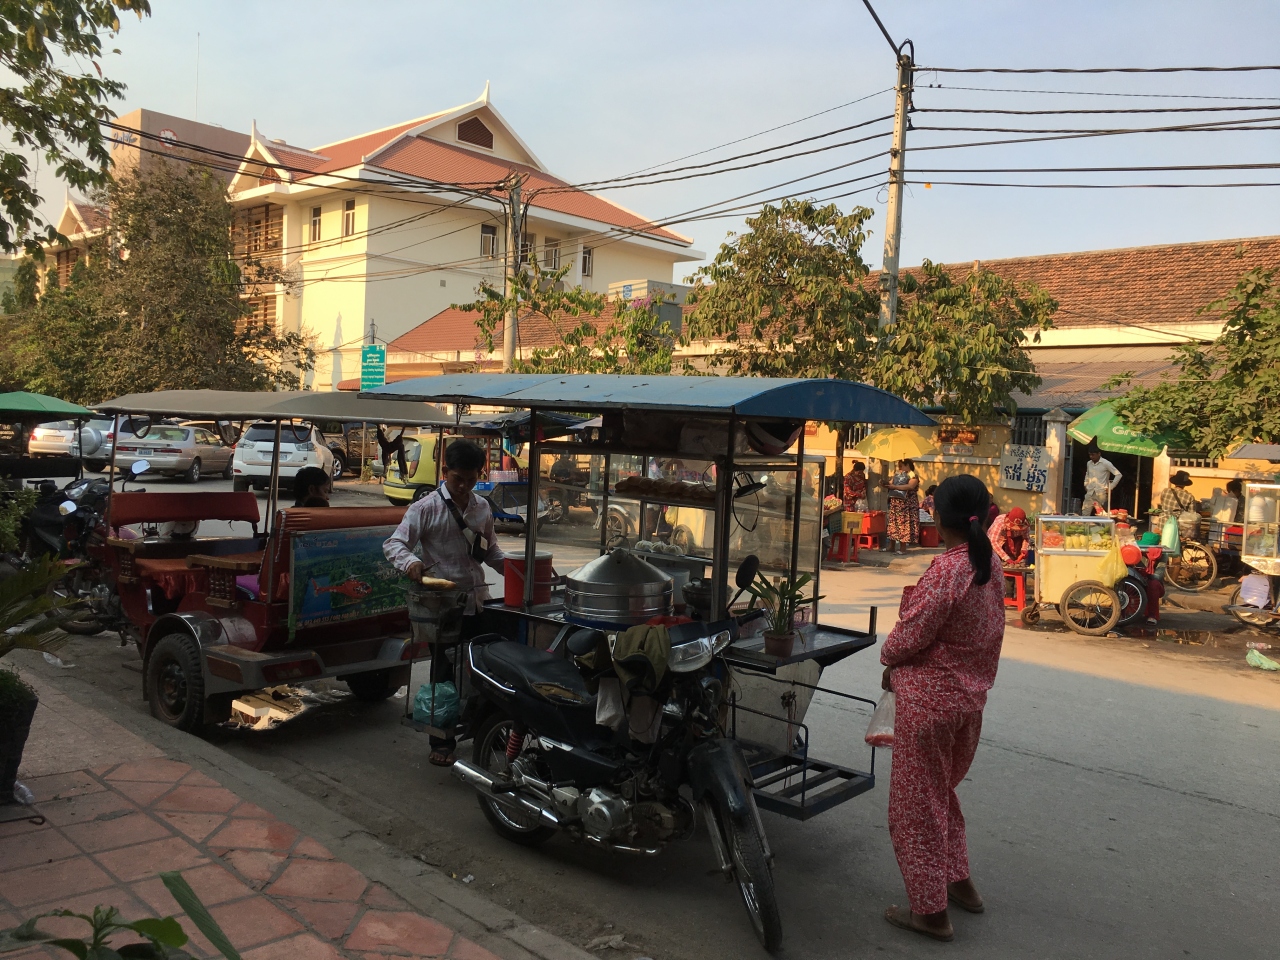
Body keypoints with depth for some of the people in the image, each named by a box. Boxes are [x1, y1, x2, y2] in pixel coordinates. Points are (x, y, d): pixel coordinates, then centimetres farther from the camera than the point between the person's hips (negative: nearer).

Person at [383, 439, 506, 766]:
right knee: (445, 673, 3)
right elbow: (394, 543, -13)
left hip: (477, 601, 5)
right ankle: (441, 742, 16)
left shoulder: (482, 507, 9)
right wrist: (410, 561, -35)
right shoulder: (427, 508, -8)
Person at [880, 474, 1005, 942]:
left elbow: (910, 635, -19)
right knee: (941, 792, 26)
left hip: (928, 698, -8)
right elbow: (989, 631, 8)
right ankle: (960, 882, 37)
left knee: (917, 803, 7)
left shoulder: (945, 570, -25)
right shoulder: (990, 565, 0)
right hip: (969, 696, 8)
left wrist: (888, 662, 1)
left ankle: (931, 910, 17)